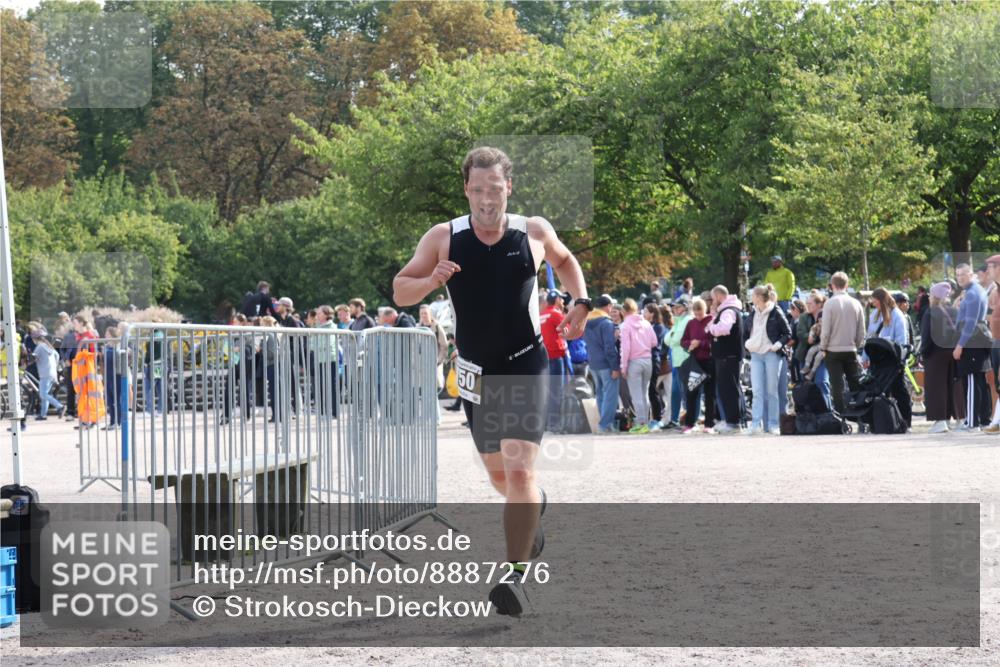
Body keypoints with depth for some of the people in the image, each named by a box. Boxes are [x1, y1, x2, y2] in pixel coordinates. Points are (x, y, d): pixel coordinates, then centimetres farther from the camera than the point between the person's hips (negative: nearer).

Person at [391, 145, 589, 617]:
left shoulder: (535, 233, -3)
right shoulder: (444, 239, -4)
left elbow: (564, 261, 19)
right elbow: (400, 292, -3)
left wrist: (581, 303, 4)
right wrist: (432, 280, -23)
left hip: (525, 367, -3)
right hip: (476, 371, 3)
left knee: (519, 471, -18)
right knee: (499, 476, 17)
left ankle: (516, 576, -15)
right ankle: (534, 509, 51)